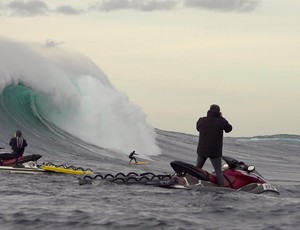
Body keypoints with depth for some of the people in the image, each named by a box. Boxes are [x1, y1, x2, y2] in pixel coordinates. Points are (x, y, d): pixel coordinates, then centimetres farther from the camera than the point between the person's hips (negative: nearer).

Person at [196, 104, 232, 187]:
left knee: (197, 169, 18)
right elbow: (229, 128, 8)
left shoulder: (201, 120, -3)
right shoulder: (221, 121, -9)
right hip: (215, 151, -2)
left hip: (202, 150, 3)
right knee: (218, 171, 0)